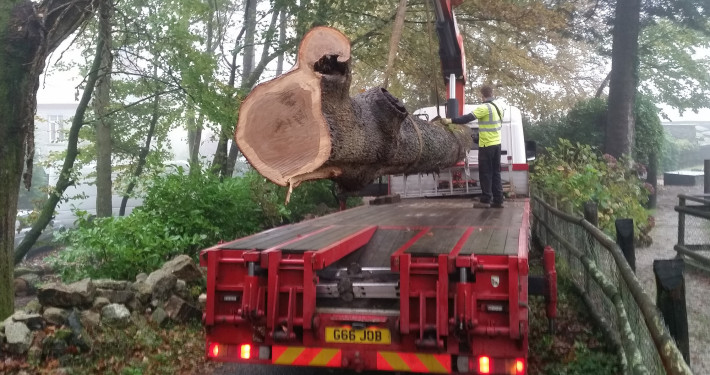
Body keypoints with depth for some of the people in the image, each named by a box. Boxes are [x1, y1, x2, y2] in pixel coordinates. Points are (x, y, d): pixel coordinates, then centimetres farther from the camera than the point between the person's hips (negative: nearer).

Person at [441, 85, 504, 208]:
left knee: (485, 173, -2)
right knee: (496, 172, 11)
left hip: (487, 145, -8)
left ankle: (485, 200, 1)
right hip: (496, 143, 8)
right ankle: (498, 200, 12)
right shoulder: (498, 107, 11)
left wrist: (450, 120, -20)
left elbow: (468, 118, -22)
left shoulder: (484, 108, -16)